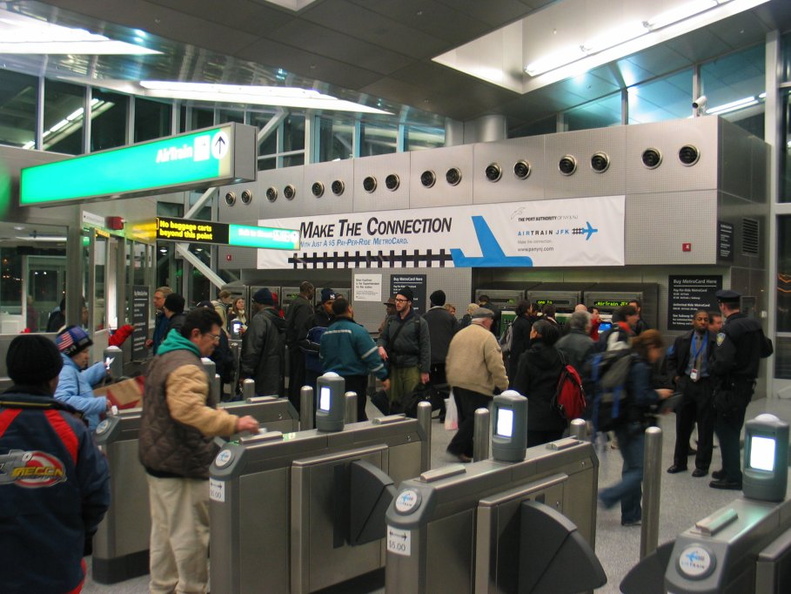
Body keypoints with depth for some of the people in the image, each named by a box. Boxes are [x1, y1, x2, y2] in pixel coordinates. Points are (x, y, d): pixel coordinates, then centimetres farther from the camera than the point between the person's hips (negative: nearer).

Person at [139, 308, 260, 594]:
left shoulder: (162, 358, 13)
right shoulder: (187, 367, -21)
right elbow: (189, 410, -37)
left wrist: (220, 414, 22)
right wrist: (233, 423, -39)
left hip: (156, 456, 11)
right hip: (182, 464, -11)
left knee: (163, 529, 19)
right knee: (190, 533, 1)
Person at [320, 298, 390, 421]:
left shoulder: (326, 333, 5)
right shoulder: (358, 331, -16)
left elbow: (322, 357, 16)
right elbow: (372, 357, -17)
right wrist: (383, 377, -10)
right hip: (354, 380, -6)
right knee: (358, 415, 1)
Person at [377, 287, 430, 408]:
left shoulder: (419, 322, -3)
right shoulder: (391, 320, 12)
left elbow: (425, 347, -4)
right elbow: (383, 337, 18)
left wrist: (425, 371, -8)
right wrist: (381, 346, -7)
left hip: (412, 367, -5)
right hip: (394, 366, 5)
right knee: (394, 401, 9)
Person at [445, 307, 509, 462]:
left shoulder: (459, 334, 15)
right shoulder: (487, 336, -9)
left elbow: (448, 360, 19)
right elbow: (496, 365, -15)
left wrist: (452, 377, 27)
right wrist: (504, 385, -8)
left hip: (457, 383, 8)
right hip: (477, 385, -8)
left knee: (465, 418, 15)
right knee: (475, 419, -1)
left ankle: (467, 451, 20)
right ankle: (457, 447, -6)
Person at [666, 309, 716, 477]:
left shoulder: (715, 342, -5)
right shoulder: (682, 340, 6)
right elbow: (671, 359, 15)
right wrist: (675, 376, 4)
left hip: (706, 386, -3)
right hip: (685, 384, 3)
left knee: (705, 427, 4)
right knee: (682, 425, 11)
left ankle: (702, 466, 16)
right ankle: (679, 462, 23)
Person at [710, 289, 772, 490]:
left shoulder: (729, 330, -21)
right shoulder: (754, 325, 4)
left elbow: (723, 362, -29)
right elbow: (766, 350, 16)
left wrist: (713, 371, -10)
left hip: (730, 388, -8)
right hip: (747, 385, 8)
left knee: (725, 430, 2)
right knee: (733, 430, 20)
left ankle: (733, 477, 7)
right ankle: (730, 470, 32)